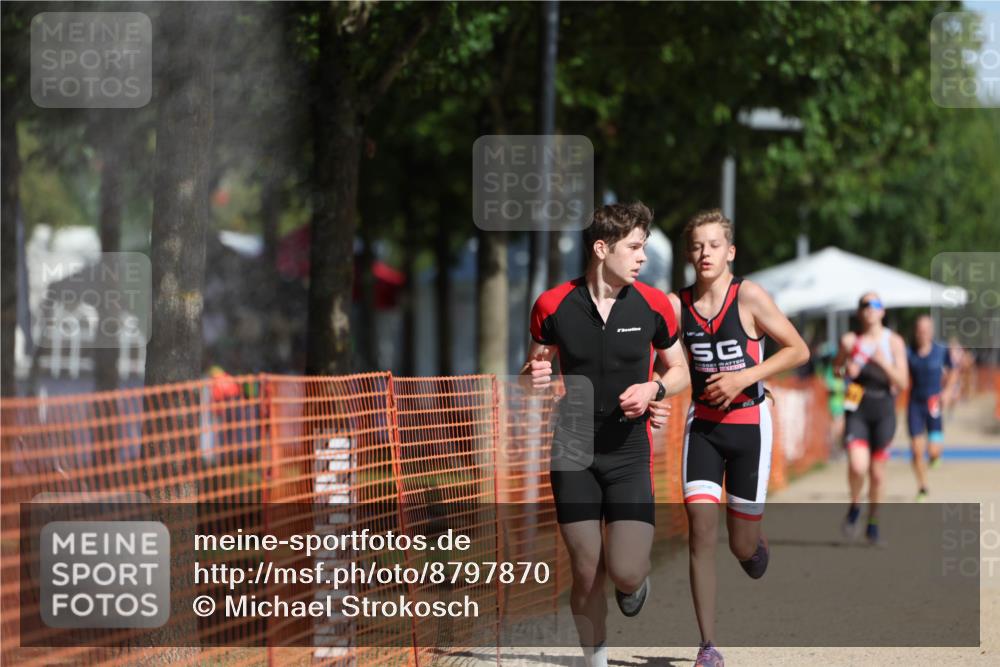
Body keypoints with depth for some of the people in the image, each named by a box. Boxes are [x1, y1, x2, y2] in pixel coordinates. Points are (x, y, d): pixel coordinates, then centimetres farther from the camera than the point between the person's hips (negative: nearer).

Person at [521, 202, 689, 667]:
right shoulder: (553, 306, -4)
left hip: (629, 450, 0)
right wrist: (534, 376, -13)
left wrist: (652, 389, -11)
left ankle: (635, 583, 25)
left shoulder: (653, 305, -3)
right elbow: (534, 366, 11)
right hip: (573, 452, 0)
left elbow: (679, 371, 10)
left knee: (625, 572, -12)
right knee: (586, 572, 1)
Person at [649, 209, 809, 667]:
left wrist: (743, 377, -17)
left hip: (748, 424, -2)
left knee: (743, 546, 4)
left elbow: (799, 350, -8)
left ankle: (757, 543, 45)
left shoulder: (748, 297, -11)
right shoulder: (676, 306, -3)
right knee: (701, 532, -12)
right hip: (702, 424, 2)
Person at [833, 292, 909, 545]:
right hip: (857, 410, 0)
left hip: (884, 411, 0)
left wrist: (883, 363, -21)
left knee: (877, 474, 6)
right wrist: (846, 370, -5)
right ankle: (854, 508, 10)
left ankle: (873, 523, 24)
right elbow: (837, 367, 18)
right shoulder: (849, 341, 1)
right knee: (857, 467, -19)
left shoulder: (894, 342, -1)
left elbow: (903, 383, -6)